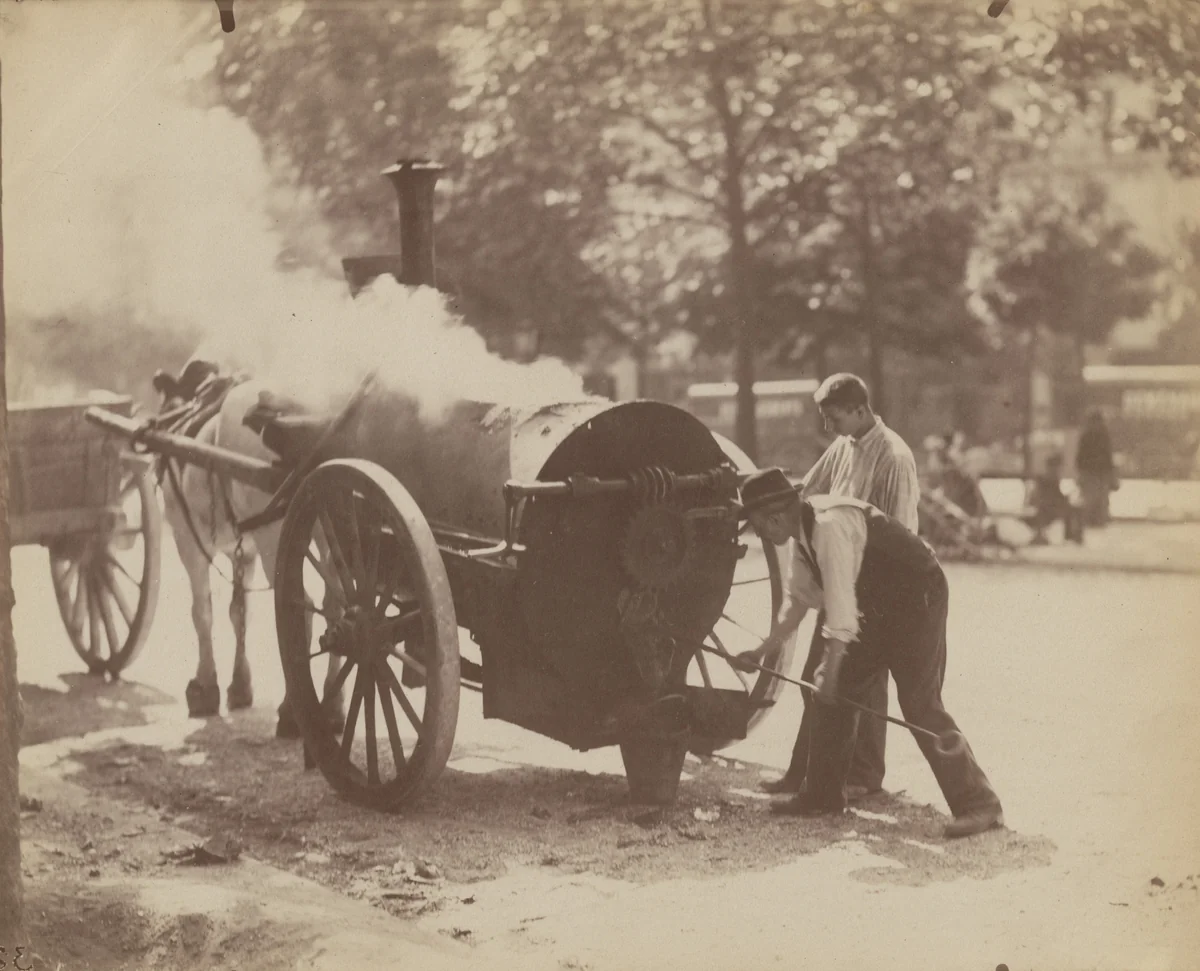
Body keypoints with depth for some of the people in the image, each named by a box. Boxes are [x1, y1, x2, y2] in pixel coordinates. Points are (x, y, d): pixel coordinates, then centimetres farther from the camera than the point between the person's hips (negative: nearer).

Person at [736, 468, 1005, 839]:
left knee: (921, 704, -15)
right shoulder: (805, 533, 4)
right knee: (834, 691, 7)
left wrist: (832, 669, -27)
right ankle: (822, 795, 16)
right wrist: (764, 650, 18)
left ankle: (978, 804, -10)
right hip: (879, 606, 10)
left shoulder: (829, 525, -26)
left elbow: (840, 597, -29)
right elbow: (799, 596, 16)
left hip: (918, 599, -10)